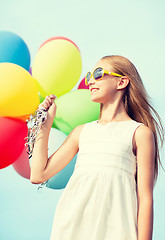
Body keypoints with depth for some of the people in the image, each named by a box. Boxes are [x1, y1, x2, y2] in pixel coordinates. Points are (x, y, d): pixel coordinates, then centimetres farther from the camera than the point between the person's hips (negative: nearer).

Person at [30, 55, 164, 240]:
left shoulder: (139, 133, 3)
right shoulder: (81, 132, 16)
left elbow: (145, 198, -2)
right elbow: (38, 175, 14)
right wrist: (46, 122, 15)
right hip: (72, 225, 4)